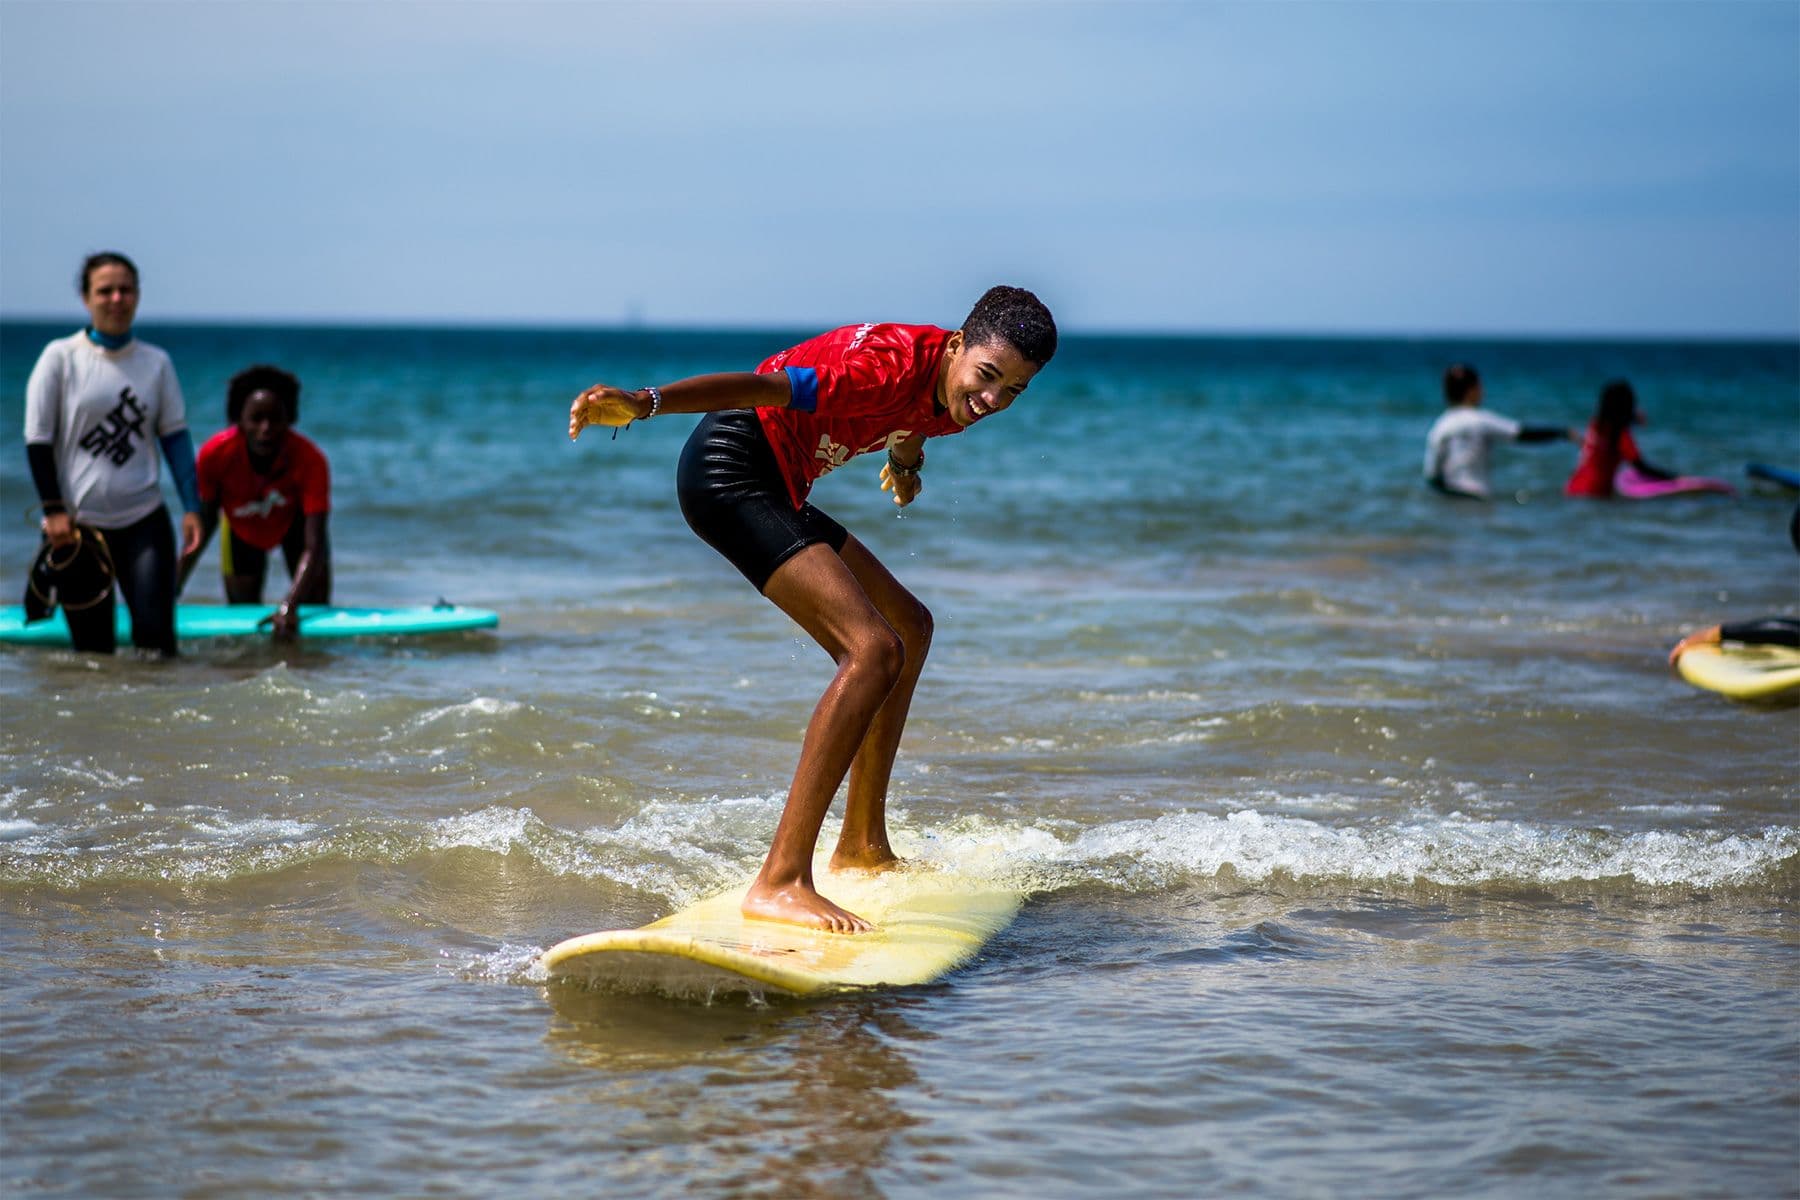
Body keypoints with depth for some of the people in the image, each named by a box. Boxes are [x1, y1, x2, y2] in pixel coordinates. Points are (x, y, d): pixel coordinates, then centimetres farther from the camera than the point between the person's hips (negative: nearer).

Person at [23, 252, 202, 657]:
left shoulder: (156, 362, 7)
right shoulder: (61, 357, -1)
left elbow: (175, 435, 8)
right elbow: (38, 440, -2)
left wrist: (191, 507, 0)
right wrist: (54, 511, -8)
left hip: (144, 518, 2)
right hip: (77, 522, -2)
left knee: (156, 636, -9)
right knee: (92, 647, 1)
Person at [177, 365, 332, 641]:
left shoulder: (310, 460, -41)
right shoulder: (215, 454, -36)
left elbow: (313, 547, -44)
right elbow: (204, 525, -20)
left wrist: (288, 607, -58)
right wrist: (170, 592, -23)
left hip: (294, 521, -1)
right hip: (242, 530, 1)